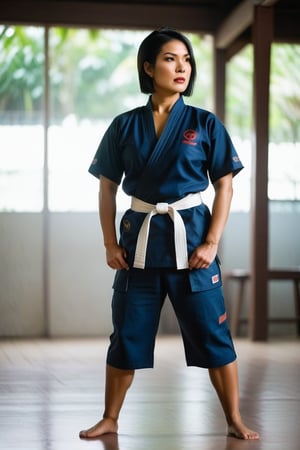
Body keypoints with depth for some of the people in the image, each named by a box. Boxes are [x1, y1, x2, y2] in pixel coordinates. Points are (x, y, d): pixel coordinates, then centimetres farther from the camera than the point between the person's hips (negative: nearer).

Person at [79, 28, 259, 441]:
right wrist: (111, 244, 0)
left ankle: (235, 420, 13)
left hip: (190, 236, -1)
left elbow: (224, 186, 0)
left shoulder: (205, 124, 0)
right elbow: (107, 188, 7)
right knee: (127, 335, 7)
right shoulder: (125, 126, 3)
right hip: (140, 237, 1)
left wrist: (211, 243, -8)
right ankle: (110, 420, 19)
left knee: (212, 334, 1)